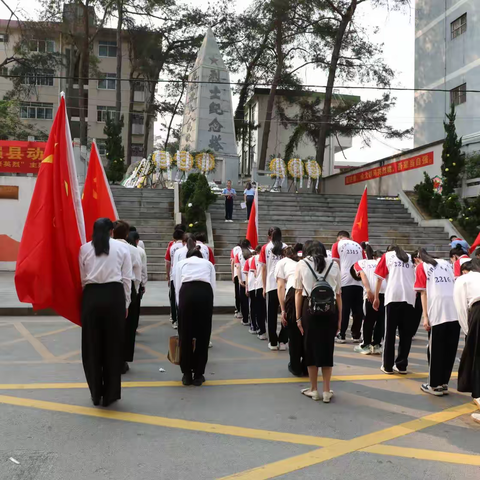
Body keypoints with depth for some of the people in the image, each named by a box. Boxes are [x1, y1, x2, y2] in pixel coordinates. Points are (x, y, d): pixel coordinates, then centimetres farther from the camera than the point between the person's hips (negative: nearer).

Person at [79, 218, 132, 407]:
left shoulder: (84, 248, 9)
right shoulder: (121, 248, 6)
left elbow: (81, 278, 6)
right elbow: (127, 278, 3)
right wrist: (126, 303, 9)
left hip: (91, 296, 1)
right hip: (114, 295, -1)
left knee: (92, 345, 11)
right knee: (113, 345, 8)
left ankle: (96, 394, 20)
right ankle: (110, 394, 15)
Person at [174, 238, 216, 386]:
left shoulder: (181, 263, 28)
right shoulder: (208, 263, 29)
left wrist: (180, 307, 22)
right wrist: (208, 303, 24)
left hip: (186, 293, 0)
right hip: (205, 293, 1)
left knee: (185, 335, 13)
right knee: (203, 336, 13)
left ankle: (187, 375, 21)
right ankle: (198, 375, 20)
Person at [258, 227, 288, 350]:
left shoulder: (265, 248, 5)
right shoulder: (286, 247, 5)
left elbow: (264, 269, 4)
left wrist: (264, 287, 11)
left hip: (271, 285, 0)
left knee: (272, 315, 8)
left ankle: (273, 343, 11)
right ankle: (283, 341, 8)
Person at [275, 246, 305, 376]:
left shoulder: (282, 262, 24)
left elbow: (281, 286, 10)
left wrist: (283, 310, 7)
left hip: (294, 292, -3)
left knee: (294, 333, 15)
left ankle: (296, 368, 27)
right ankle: (307, 368, 28)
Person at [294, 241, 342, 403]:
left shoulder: (302, 264, 6)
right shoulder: (334, 264, 10)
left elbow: (298, 292, 1)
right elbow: (339, 293, 7)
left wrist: (298, 317, 5)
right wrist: (340, 317, 12)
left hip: (310, 308, -1)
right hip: (330, 309, 2)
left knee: (311, 347, 10)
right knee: (327, 348, 11)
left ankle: (314, 390, 19)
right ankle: (327, 391, 16)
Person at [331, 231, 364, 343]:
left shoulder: (337, 245, 4)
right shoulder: (358, 246, 15)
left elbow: (335, 263, -1)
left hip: (345, 281, -3)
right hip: (359, 281, 3)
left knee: (344, 309, 2)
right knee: (358, 310, 7)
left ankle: (342, 335, 3)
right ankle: (356, 335, 11)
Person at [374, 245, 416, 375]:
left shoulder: (387, 255, 16)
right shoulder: (411, 257, 24)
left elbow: (379, 278, 9)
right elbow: (416, 278, 22)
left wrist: (376, 298, 14)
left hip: (393, 296, -2)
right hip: (410, 297, 2)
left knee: (390, 332, 2)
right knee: (406, 333, 8)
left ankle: (387, 366, 3)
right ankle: (401, 365, 9)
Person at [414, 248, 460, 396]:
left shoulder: (421, 267, 12)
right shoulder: (446, 263, 24)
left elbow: (424, 292, 2)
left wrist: (425, 317, -1)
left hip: (437, 312, -4)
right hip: (455, 310, 4)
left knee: (435, 349, 6)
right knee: (450, 349, 12)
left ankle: (435, 385, 12)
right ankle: (443, 384, 18)